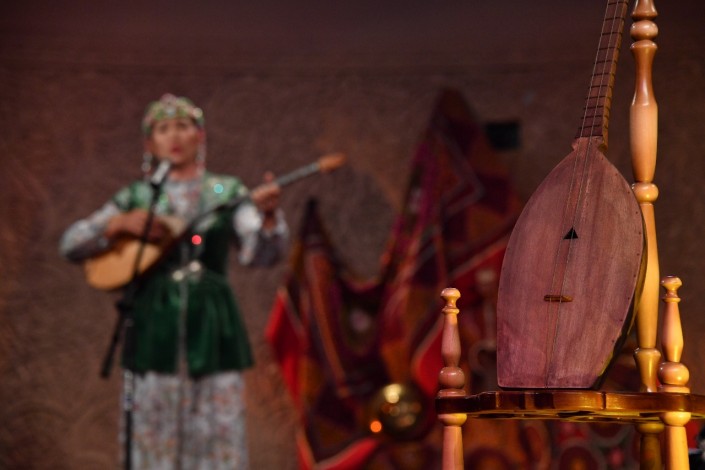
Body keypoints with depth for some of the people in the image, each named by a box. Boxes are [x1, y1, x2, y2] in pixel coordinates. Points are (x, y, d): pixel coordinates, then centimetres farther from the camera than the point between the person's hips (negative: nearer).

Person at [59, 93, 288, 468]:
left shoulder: (227, 192, 8)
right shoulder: (137, 197, 9)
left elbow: (259, 253, -4)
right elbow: (70, 244, 6)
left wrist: (268, 215, -23)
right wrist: (121, 223, -9)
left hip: (212, 322, 0)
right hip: (154, 323, 1)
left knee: (218, 433, -2)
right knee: (153, 437, 1)